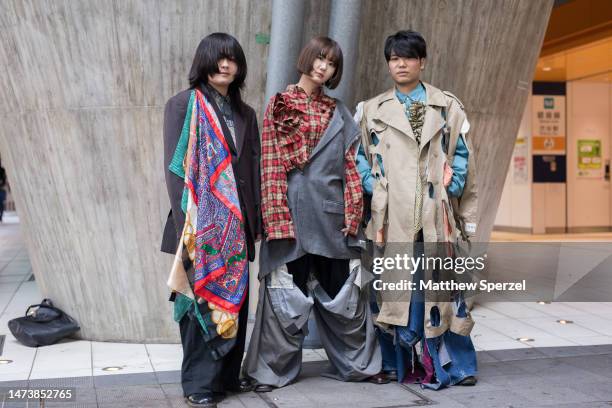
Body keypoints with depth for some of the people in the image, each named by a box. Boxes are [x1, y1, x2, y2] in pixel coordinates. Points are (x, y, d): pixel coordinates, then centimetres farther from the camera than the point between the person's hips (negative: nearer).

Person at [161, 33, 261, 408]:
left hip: (235, 224, 5)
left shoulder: (245, 113, 14)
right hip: (200, 224, -5)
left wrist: (254, 220, 7)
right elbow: (175, 167, -7)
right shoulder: (182, 105, -1)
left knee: (234, 297, 9)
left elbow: (253, 170, 13)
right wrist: (185, 225, -14)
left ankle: (228, 374, 23)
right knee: (202, 299, -1)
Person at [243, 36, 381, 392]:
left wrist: (352, 213, -1)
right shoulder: (280, 104, 2)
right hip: (294, 208, -3)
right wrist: (278, 216, -13)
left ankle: (355, 362, 23)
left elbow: (350, 164, 9)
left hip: (332, 211, 3)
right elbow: (271, 163, -5)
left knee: (341, 288, 9)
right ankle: (277, 368, 15)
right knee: (288, 290, 2)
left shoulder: (338, 112, 13)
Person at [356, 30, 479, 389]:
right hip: (391, 216, 1)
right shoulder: (372, 110, 11)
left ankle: (450, 364, 9)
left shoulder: (448, 107, 10)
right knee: (392, 286, 2)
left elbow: (463, 157, 9)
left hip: (435, 215, 0)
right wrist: (376, 189, -2)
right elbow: (361, 158, 12)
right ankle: (396, 363, 14)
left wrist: (451, 191, -2)